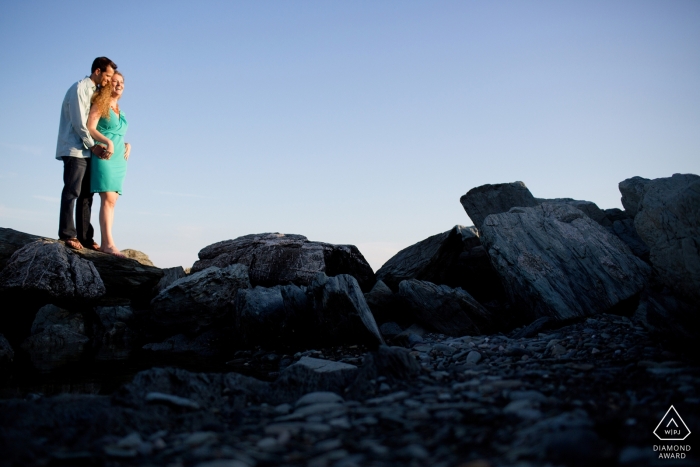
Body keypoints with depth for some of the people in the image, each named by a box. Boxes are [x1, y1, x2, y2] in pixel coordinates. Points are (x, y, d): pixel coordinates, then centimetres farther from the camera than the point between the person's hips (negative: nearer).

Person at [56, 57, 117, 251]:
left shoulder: (95, 92, 18)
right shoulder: (79, 89, -7)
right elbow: (79, 122, -14)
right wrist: (92, 145, -12)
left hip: (86, 151, 8)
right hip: (74, 150, -8)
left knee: (86, 195, 5)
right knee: (72, 192, -9)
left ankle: (85, 237, 5)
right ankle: (68, 235, -8)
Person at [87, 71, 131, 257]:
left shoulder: (119, 110, 20)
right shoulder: (100, 104, -1)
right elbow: (90, 128, -10)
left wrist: (127, 145, 7)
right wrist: (107, 142, -21)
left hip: (119, 159, 7)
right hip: (104, 157, -7)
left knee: (112, 200, 1)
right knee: (108, 198, -15)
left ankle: (105, 242, 1)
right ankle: (108, 243, -19)